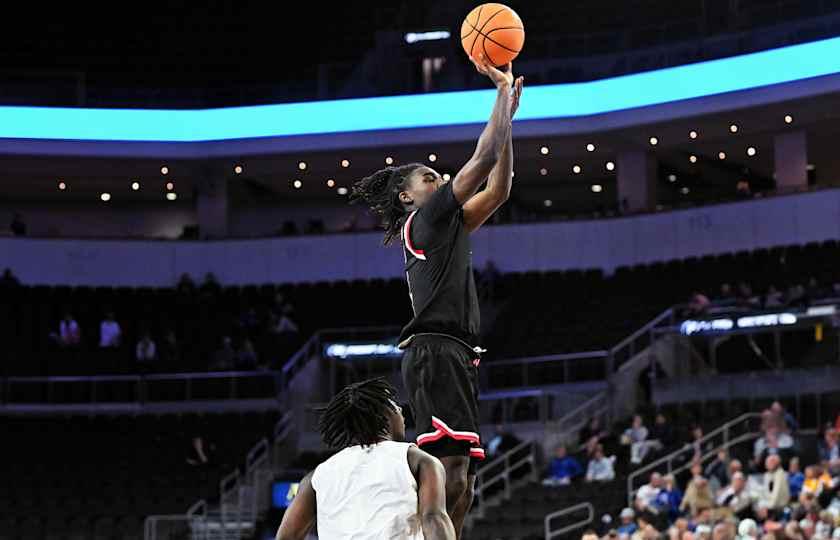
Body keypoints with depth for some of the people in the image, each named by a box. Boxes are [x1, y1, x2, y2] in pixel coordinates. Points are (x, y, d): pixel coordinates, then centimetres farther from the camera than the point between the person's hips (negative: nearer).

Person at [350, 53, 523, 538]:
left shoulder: (448, 227, 26)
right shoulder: (425, 219, 1)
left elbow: (498, 188, 28)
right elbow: (485, 157, -4)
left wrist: (509, 114, 25)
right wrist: (503, 89, 3)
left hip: (456, 357, 10)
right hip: (435, 353, -10)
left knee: (461, 484, 4)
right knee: (448, 474, -20)